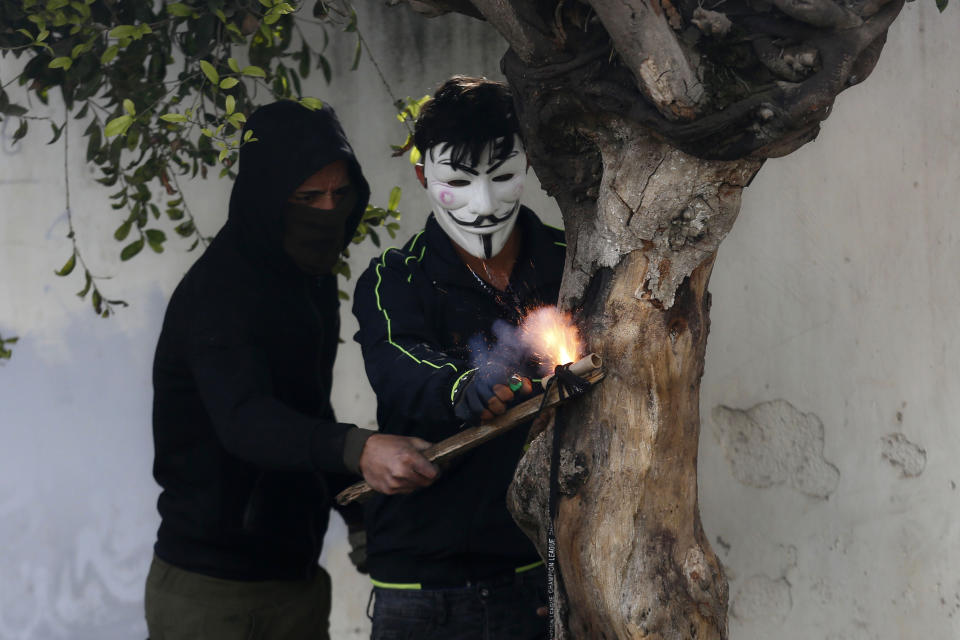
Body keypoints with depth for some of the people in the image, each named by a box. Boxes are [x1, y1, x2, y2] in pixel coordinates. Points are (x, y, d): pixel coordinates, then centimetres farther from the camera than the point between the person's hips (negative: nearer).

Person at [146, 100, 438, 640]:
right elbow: (244, 420, -35)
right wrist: (357, 451, -50)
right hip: (210, 589, -8)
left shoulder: (315, 282, 9)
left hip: (298, 577, 8)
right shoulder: (218, 289, -19)